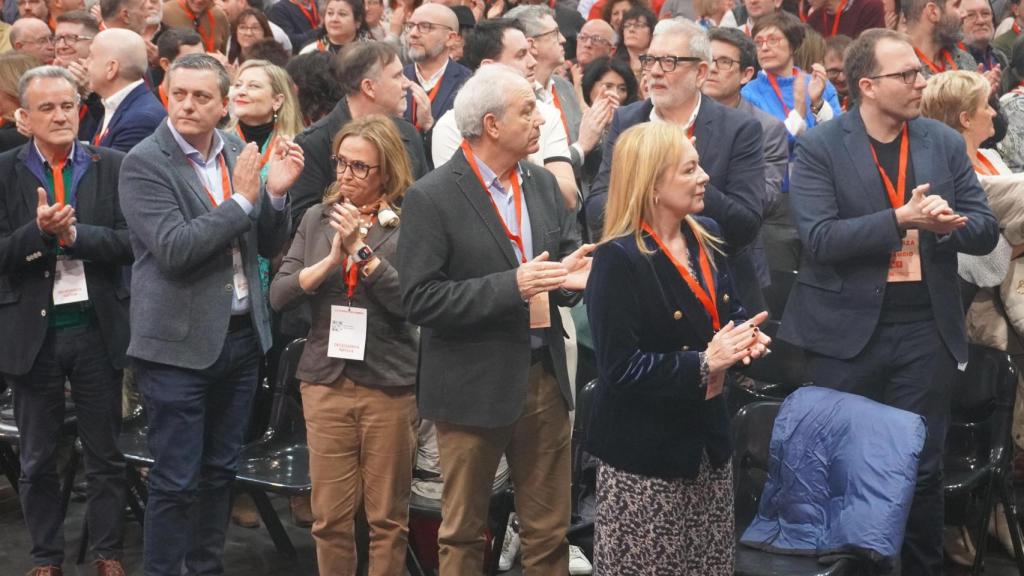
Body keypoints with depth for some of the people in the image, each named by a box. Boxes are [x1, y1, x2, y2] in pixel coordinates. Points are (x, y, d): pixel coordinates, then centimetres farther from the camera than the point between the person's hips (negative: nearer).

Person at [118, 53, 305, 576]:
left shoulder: (238, 152, 5)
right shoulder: (144, 163, -11)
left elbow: (267, 245, 7)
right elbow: (174, 249, -22)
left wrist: (276, 194, -12)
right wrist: (241, 199, -20)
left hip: (242, 334, 6)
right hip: (180, 342, -5)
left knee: (220, 470, 16)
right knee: (176, 480, 0)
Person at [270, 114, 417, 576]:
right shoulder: (317, 219, 9)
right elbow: (279, 295, 3)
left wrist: (361, 250, -17)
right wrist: (330, 259, -10)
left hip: (390, 383, -3)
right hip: (325, 379, 3)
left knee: (388, 517, 6)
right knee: (329, 516, 7)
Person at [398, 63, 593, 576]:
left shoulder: (543, 183, 7)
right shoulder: (431, 198, -12)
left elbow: (566, 256, 14)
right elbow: (419, 300, -17)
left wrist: (571, 277, -10)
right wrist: (510, 286, -24)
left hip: (544, 377, 5)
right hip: (475, 386, -5)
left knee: (549, 533, 13)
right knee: (462, 534, 10)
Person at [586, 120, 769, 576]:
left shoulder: (705, 236, 6)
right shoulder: (619, 259, -19)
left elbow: (728, 311, 19)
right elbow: (620, 368, -22)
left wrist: (746, 334, -5)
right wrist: (703, 364, -23)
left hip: (707, 436, 8)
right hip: (645, 450, -8)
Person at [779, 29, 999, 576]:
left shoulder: (945, 143, 5)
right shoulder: (819, 147, -6)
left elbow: (986, 231, 4)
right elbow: (818, 238, -16)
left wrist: (947, 224, -18)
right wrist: (901, 219, -24)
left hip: (925, 329, 3)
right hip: (848, 329, -2)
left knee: (922, 467, 8)